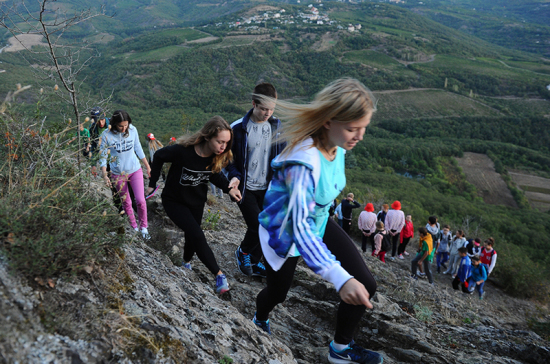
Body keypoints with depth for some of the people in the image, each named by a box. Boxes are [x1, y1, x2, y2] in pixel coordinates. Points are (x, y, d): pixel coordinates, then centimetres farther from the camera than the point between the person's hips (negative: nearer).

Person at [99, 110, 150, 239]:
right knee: (126, 203, 13)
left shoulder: (133, 130, -8)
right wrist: (105, 175, -17)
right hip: (118, 174, -1)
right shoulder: (106, 135, -15)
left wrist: (148, 167, 9)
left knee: (140, 200, -8)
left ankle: (143, 227, 14)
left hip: (135, 170, 1)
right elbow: (103, 156, -8)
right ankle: (134, 228, 32)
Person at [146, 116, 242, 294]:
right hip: (174, 201, -4)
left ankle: (186, 262, 45)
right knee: (197, 235, -18)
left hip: (197, 201, 5)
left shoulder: (218, 156, -19)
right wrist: (152, 183, -7)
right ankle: (219, 274, -9)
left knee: (192, 235, 15)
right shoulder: (183, 150, -33)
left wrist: (228, 188, -18)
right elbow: (159, 156, -15)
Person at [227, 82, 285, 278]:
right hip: (245, 187, -4)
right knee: (258, 226, -11)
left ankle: (253, 262, 29)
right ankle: (243, 252, 19)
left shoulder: (276, 126, 1)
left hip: (267, 188, 4)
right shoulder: (238, 128, -11)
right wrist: (235, 176, -20)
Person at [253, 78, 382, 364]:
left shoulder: (337, 145, -15)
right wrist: (340, 278, -52)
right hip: (285, 233, -6)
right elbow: (299, 227, -43)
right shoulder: (304, 161, -39)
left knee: (365, 286, -3)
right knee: (278, 293, 18)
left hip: (319, 222, 6)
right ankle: (260, 320, 57)